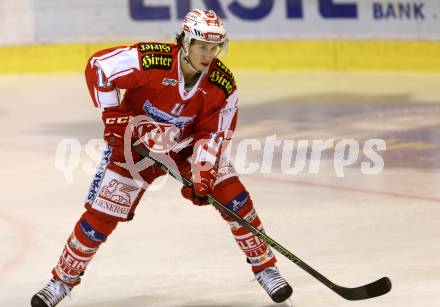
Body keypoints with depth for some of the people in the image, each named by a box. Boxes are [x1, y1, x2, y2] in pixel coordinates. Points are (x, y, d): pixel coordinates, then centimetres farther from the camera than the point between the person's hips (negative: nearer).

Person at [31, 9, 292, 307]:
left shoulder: (223, 85, -19)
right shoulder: (150, 60, -31)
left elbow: (212, 134, -13)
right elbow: (98, 66, -25)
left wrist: (202, 174, -27)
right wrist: (114, 117, -23)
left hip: (187, 146, 3)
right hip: (136, 144, -2)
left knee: (233, 197, -11)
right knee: (102, 213, -6)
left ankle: (264, 266, 6)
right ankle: (63, 279, 12)